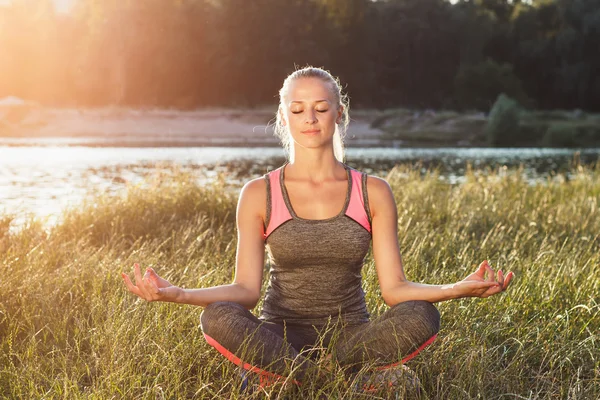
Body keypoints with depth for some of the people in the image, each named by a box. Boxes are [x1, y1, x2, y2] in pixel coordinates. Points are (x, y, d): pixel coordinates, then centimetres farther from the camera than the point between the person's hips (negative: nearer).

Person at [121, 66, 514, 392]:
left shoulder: (373, 192, 2)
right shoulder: (259, 195, 0)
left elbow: (394, 286, -3)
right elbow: (246, 289, -6)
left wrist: (459, 288, -20)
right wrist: (179, 294, -23)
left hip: (350, 331, 1)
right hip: (281, 333, -1)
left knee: (421, 316, -29)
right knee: (218, 318, -32)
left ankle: (281, 374, -19)